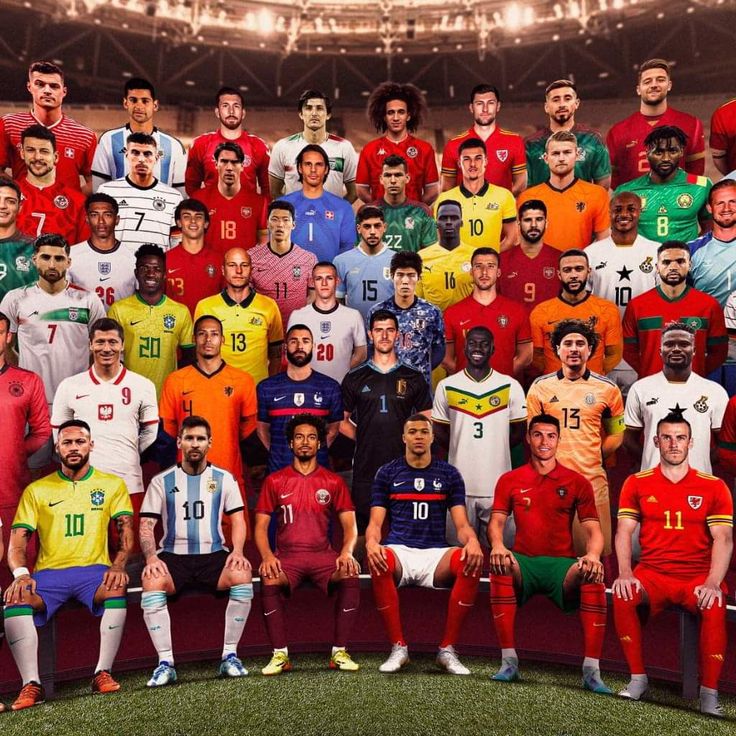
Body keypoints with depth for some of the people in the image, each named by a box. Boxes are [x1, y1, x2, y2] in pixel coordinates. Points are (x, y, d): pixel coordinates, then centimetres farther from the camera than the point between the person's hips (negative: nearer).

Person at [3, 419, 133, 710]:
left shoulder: (112, 484, 10)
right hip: (49, 573, 1)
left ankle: (103, 673, -22)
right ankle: (31, 685, -22)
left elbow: (126, 530, 3)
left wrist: (118, 566, -16)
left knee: (117, 589, -33)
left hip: (94, 570, -1)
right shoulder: (36, 490, 12)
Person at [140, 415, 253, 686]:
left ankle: (229, 656, -17)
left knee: (243, 575, -30)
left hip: (214, 554, 0)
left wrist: (237, 551, -13)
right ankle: (165, 663, -21)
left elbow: (237, 520, 6)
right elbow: (146, 524, 2)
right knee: (152, 582, -32)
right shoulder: (161, 481, 7)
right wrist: (151, 557, -16)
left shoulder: (224, 479, 10)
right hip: (173, 555, 0)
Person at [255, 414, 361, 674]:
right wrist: (267, 556, -15)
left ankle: (339, 652, -15)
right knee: (269, 581, -33)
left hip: (323, 554, 1)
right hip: (286, 555, 0)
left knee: (350, 577, -30)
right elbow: (261, 526, 5)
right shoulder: (274, 481, 8)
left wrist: (347, 552, -16)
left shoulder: (333, 482, 9)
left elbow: (349, 525, 5)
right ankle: (280, 654, -18)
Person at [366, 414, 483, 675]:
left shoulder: (449, 474, 13)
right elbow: (376, 522, 5)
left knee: (471, 561, -32)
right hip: (399, 551, -1)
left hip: (435, 554, 1)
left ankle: (447, 650, -18)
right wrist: (371, 542, -20)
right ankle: (398, 648, -20)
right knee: (378, 562, -37)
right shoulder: (387, 473, 11)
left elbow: (461, 523, 6)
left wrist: (472, 541, -19)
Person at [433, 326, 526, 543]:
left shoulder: (511, 386, 1)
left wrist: (495, 450, 1)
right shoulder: (446, 386, 2)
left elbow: (518, 432, 7)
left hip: (497, 484, 0)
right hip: (460, 483, 0)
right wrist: (461, 450, 3)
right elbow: (439, 431, 9)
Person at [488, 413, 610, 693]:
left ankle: (592, 671, -28)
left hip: (562, 563, 0)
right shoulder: (509, 480, 9)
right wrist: (498, 546, -21)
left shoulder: (577, 482, 8)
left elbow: (593, 530, 2)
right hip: (524, 562, 0)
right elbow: (496, 522, 3)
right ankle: (509, 663, -27)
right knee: (501, 567, -34)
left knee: (592, 576, -33)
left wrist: (592, 555, -22)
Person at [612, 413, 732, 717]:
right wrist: (625, 573, -15)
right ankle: (638, 678, -12)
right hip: (652, 574, 1)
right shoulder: (637, 483, 8)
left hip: (698, 576, -1)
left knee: (715, 606, -33)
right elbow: (624, 531, 2)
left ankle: (709, 693, -18)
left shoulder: (713, 486, 5)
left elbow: (723, 539, -3)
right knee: (622, 595, -29)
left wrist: (712, 583, -19)